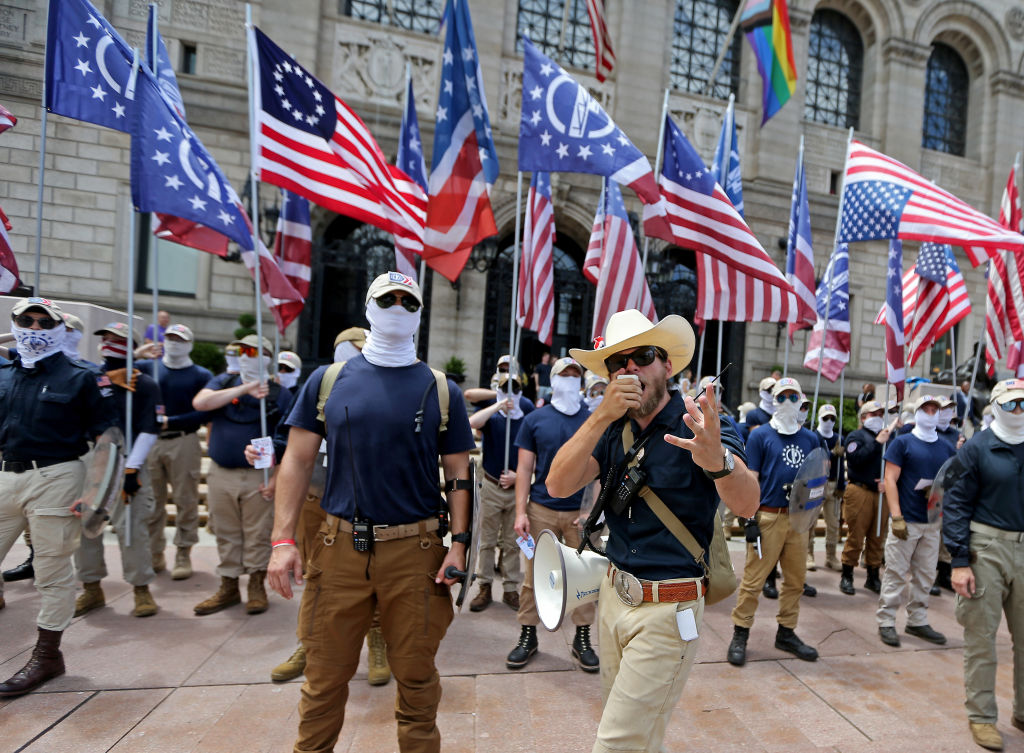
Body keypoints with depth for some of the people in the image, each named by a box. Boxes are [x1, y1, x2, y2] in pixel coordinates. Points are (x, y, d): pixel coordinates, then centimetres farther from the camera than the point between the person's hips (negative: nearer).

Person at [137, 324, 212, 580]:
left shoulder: (201, 375, 3)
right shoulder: (147, 367, 12)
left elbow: (204, 413, -6)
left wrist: (169, 421, -14)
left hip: (183, 442, -2)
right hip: (149, 441, 3)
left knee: (186, 500, 0)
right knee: (151, 500, 8)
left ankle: (183, 555, 11)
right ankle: (154, 554, 20)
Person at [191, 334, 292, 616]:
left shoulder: (280, 394, -1)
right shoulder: (224, 382, 8)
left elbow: (287, 442, -4)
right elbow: (200, 402, -13)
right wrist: (244, 389, -20)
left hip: (257, 476, -3)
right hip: (220, 474, 3)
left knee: (258, 535, 4)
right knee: (226, 535, 12)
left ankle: (257, 587, 21)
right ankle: (228, 588, 25)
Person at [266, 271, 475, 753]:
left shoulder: (442, 390, 3)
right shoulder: (328, 380, 4)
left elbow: (458, 474, 4)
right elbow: (297, 461, 4)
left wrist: (459, 542, -5)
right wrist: (283, 540, -3)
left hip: (415, 550, 0)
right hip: (340, 546, 1)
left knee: (416, 676, 12)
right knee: (325, 676, 13)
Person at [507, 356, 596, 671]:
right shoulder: (535, 419, 2)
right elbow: (525, 468, 1)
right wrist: (520, 512, -6)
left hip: (580, 512, 0)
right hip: (541, 509, 0)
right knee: (534, 575, 7)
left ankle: (582, 639, 25)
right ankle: (527, 635, 24)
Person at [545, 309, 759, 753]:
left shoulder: (696, 424, -13)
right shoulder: (612, 430, 1)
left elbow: (745, 504, -29)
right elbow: (559, 486, -13)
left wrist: (717, 459, -51)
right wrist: (601, 416, -25)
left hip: (667, 609, -5)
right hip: (614, 594, 6)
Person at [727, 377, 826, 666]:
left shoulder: (811, 439, 14)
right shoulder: (761, 435, -1)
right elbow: (751, 478, -4)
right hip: (769, 516, -5)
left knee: (795, 579, 13)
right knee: (754, 577, -3)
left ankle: (786, 633, 28)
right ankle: (740, 634, 9)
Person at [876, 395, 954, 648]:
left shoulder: (946, 449, 12)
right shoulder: (902, 443, -3)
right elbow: (890, 479, -8)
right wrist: (896, 517, -14)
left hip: (933, 523, 5)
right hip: (906, 521, -5)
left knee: (925, 575, 12)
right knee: (897, 573, -1)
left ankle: (917, 621, 24)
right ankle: (886, 622, 8)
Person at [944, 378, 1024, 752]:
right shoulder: (977, 448, -5)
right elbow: (956, 504, -7)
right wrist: (959, 561, -12)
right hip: (987, 548, -4)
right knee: (981, 636, 5)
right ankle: (982, 716, 19)